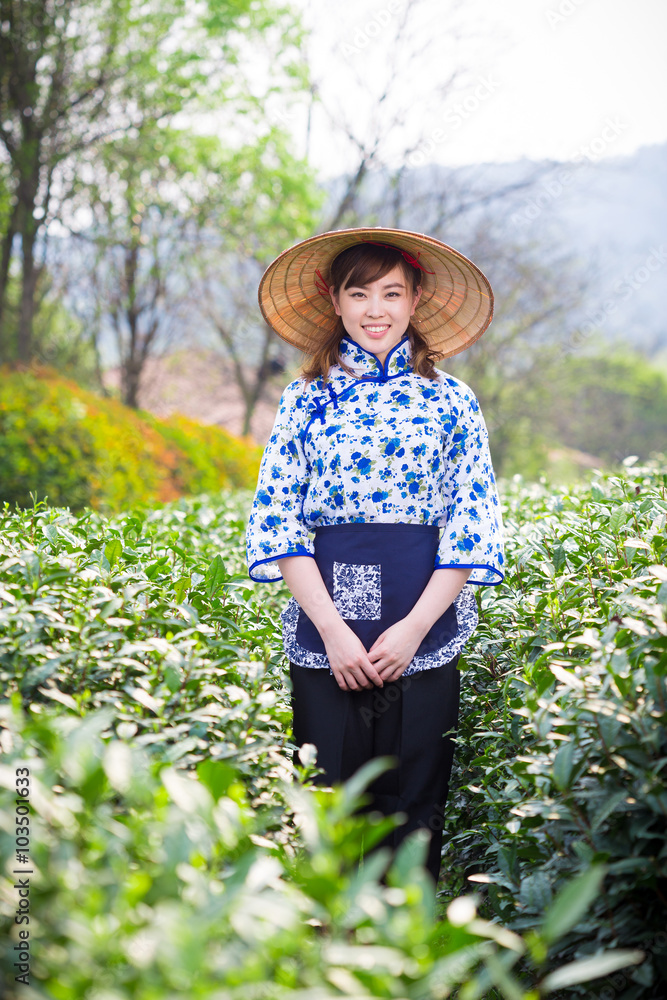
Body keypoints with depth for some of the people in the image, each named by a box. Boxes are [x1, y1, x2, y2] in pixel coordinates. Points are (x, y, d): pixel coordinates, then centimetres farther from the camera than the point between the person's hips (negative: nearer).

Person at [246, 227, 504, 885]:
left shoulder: (451, 401, 9)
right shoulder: (305, 400, 9)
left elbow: (471, 526, 4)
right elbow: (277, 520, 2)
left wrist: (414, 627, -7)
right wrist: (333, 630, -8)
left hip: (424, 633, 0)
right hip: (324, 631, 0)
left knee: (414, 806, 3)